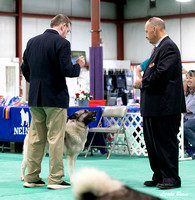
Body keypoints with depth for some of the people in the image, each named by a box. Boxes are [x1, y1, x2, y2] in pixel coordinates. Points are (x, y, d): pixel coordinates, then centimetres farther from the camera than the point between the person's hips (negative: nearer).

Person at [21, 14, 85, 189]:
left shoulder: (32, 42, 9)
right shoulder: (62, 43, -10)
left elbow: (25, 68, 12)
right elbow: (67, 70, -18)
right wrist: (78, 65, 1)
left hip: (35, 97, 6)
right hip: (55, 97, -6)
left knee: (36, 138, 11)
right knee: (55, 138, -2)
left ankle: (31, 177, 15)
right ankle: (55, 179, -1)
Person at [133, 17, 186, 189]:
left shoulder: (168, 47, -14)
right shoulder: (159, 47, 19)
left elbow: (162, 74, -23)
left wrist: (143, 83, -11)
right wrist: (143, 82, 5)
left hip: (165, 106, -11)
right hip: (154, 107, 11)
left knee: (166, 142, -5)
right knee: (152, 142, 14)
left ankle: (172, 178, 2)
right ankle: (159, 177, 21)